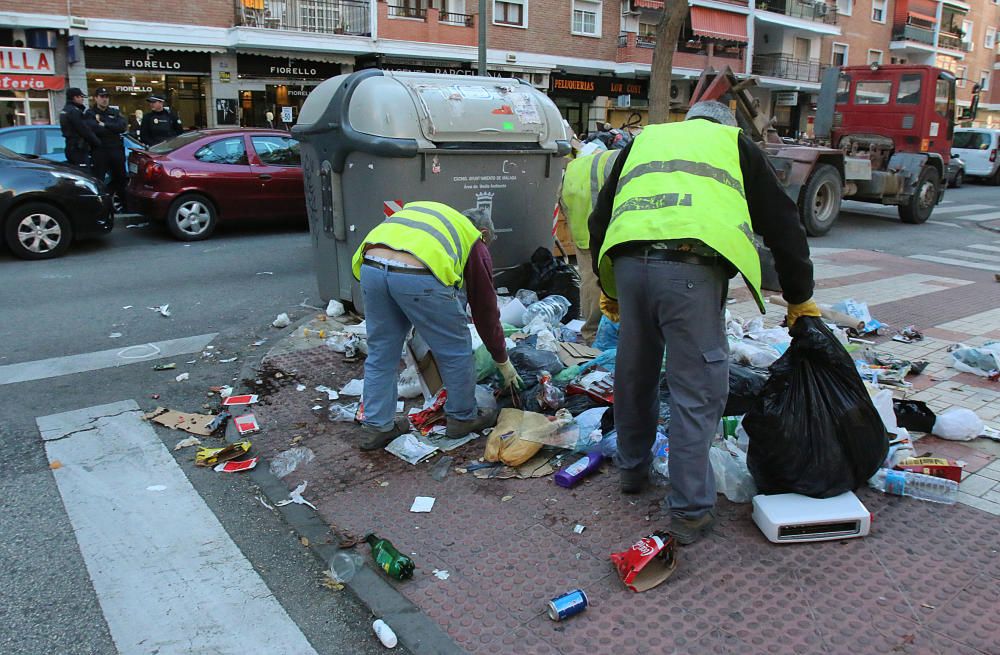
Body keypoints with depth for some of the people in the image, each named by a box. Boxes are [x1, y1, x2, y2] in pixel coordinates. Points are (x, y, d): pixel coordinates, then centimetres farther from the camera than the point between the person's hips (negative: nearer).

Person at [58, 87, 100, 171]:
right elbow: (85, 131, -16)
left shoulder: (65, 110, 19)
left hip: (71, 147, 11)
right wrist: (97, 142, -5)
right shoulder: (74, 111, -14)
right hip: (78, 149, -11)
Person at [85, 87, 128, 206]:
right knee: (98, 179, -4)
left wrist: (104, 125, -11)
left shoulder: (115, 112, 14)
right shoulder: (90, 113, 2)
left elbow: (123, 126, -5)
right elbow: (95, 129, -17)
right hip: (99, 151, -4)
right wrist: (113, 128, -9)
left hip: (116, 150, 4)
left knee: (121, 178, 12)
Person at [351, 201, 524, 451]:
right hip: (418, 277, -5)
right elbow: (486, 308, 24)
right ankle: (462, 418, 31)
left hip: (371, 266, 5)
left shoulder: (417, 210, 37)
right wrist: (503, 362, 35)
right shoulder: (474, 243, 22)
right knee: (456, 350, 16)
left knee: (381, 353, 20)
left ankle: (376, 427, 28)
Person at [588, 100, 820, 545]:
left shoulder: (646, 138, 32)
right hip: (691, 270, -4)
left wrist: (609, 289, 36)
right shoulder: (737, 145, 23)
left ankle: (633, 469, 39)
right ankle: (690, 511, 10)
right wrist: (800, 298, 31)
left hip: (629, 263, 4)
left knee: (634, 373, 20)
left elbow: (600, 217, 29)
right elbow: (783, 225, 22)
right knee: (697, 392, 4)